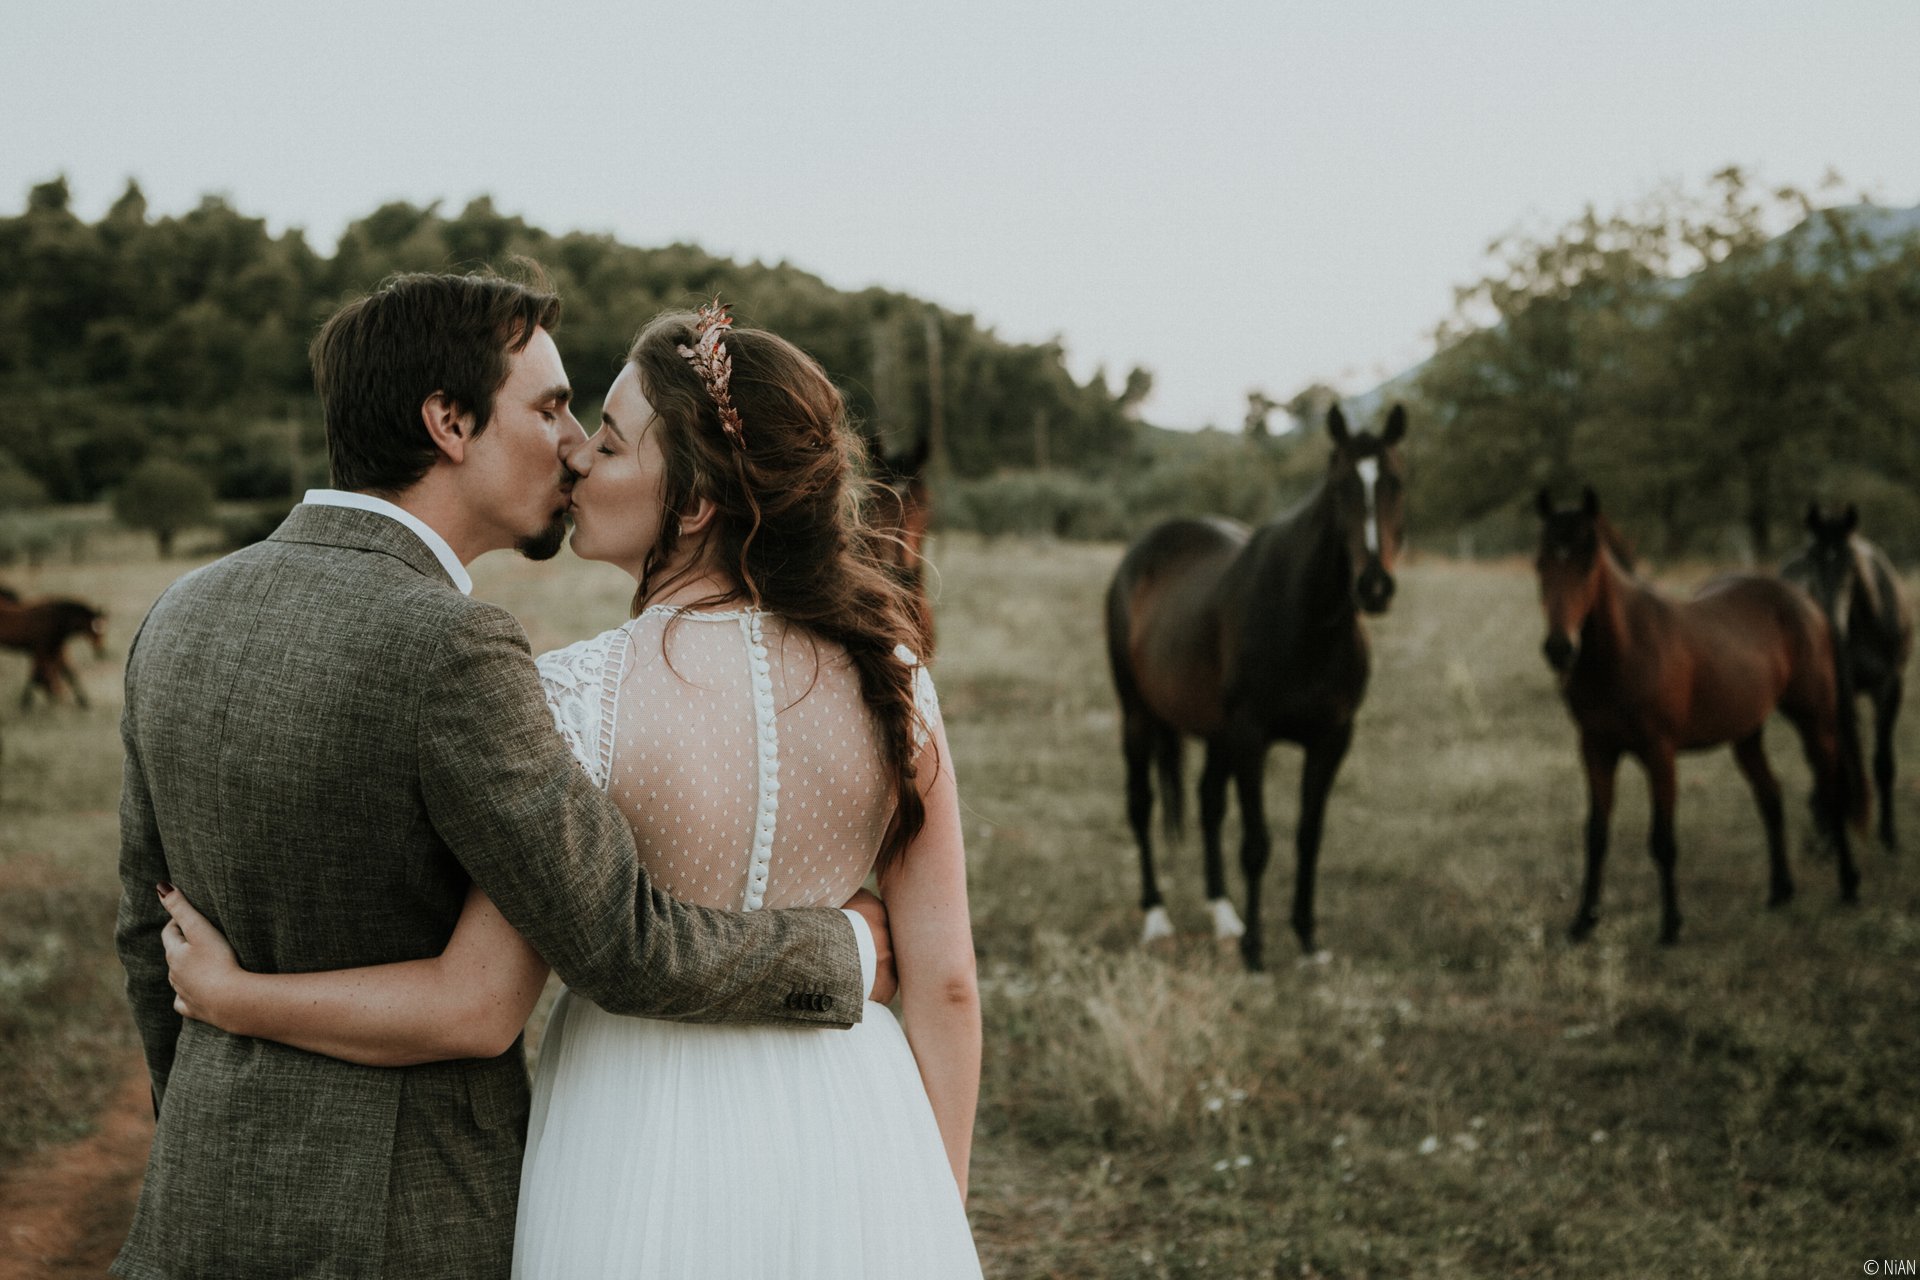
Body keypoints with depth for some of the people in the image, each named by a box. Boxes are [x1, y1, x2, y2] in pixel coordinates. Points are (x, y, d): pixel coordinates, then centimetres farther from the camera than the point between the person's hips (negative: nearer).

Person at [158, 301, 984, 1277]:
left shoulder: (578, 699, -18)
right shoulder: (887, 680, -7)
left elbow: (475, 1004, -16)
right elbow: (945, 980, -3)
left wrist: (228, 997, -3)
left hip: (647, 1142, -3)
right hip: (850, 1135, 3)